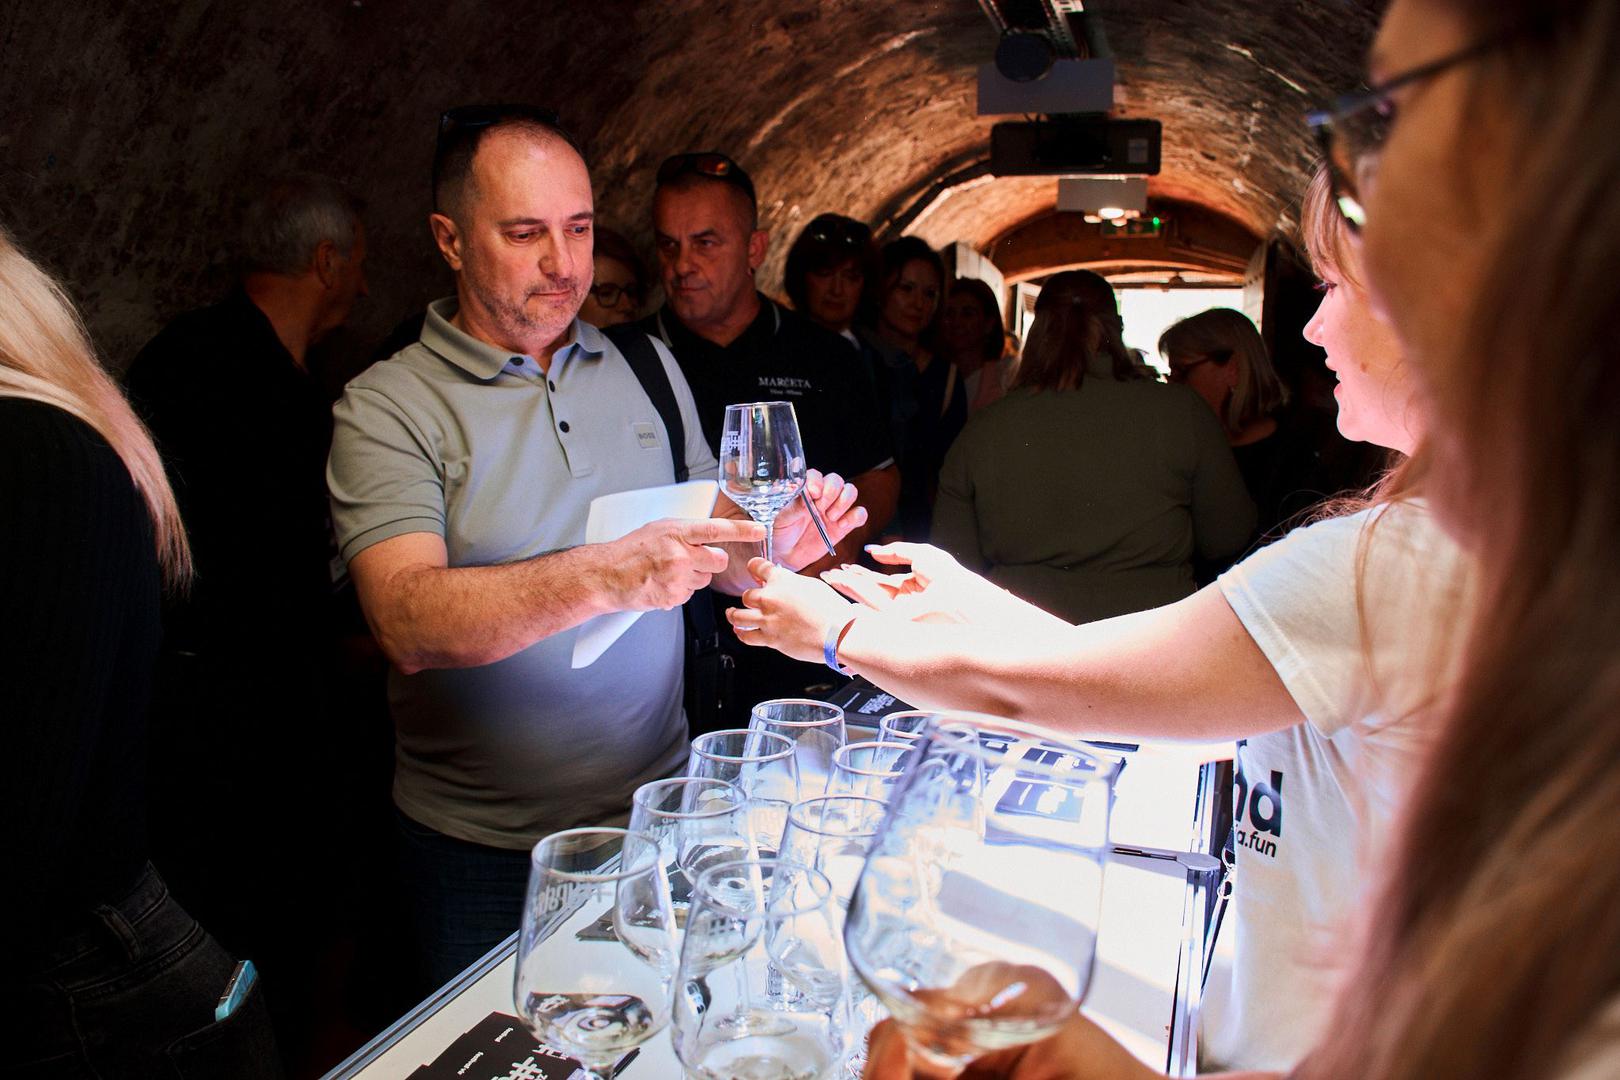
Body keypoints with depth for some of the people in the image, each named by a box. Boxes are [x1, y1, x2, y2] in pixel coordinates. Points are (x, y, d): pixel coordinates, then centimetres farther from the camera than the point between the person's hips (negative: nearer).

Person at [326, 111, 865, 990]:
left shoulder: (648, 367, 6)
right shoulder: (387, 407, -10)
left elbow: (709, 557, 9)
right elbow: (410, 624, -24)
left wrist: (771, 545, -13)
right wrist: (602, 576, -37)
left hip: (657, 807, 4)